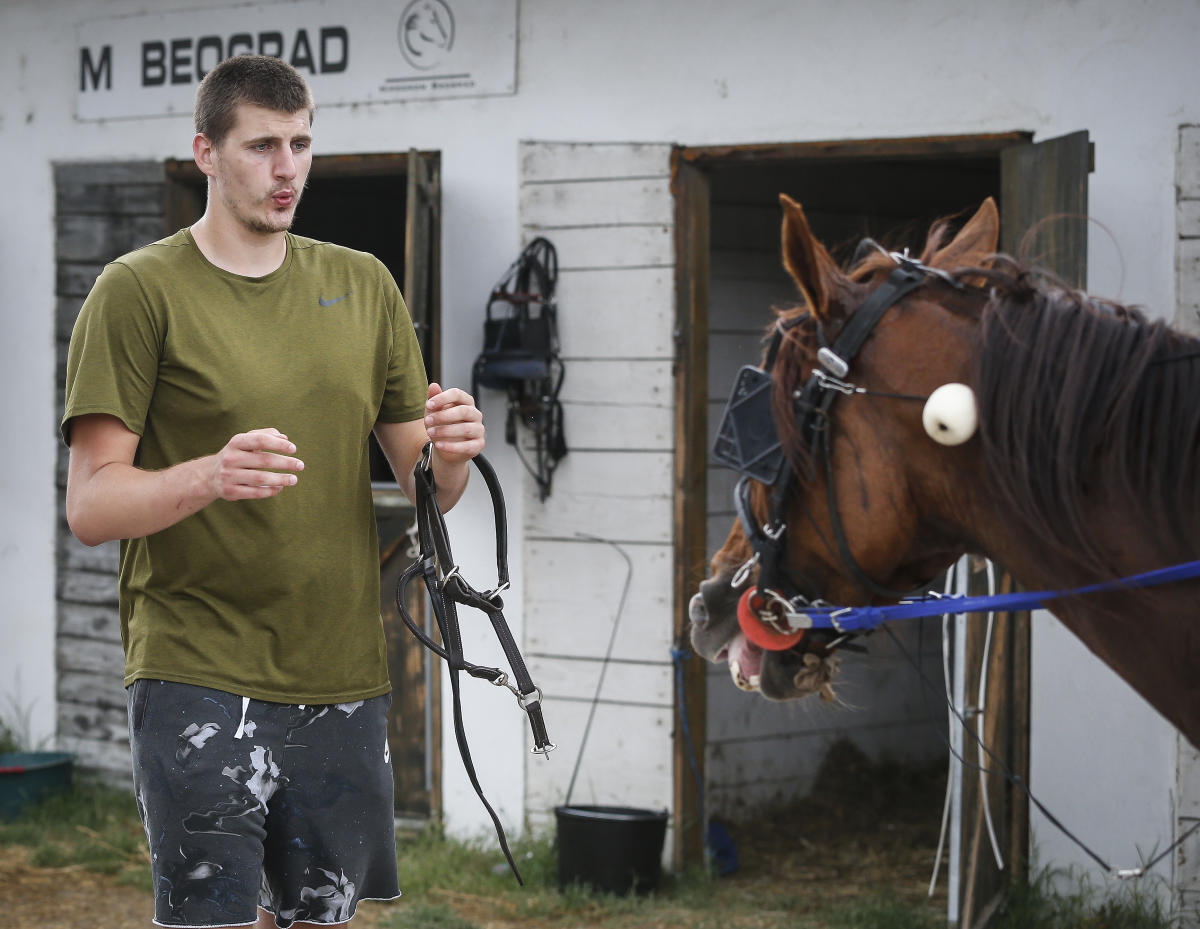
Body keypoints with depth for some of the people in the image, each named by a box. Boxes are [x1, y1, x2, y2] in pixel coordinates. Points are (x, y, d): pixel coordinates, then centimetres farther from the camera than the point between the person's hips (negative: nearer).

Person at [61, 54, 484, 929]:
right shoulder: (139, 290, -3)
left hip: (343, 681, 5)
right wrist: (209, 477, -28)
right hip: (199, 682, -5)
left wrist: (451, 453, -10)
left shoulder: (362, 284, 12)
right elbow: (90, 507, -9)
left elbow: (425, 488, 14)